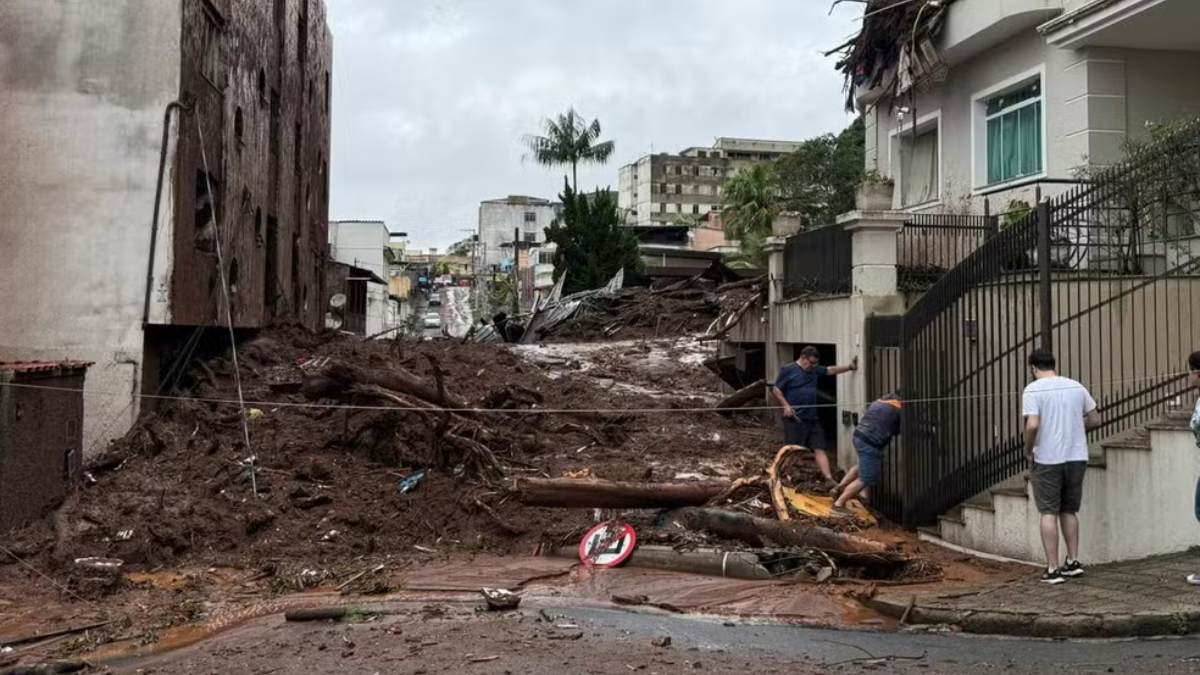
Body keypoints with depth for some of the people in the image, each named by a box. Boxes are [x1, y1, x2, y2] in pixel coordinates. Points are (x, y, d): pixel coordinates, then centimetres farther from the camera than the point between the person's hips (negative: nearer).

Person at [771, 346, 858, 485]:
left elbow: (831, 370, 18)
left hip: (812, 418, 7)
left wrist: (849, 367, 5)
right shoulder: (788, 370, -6)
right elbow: (776, 389, -5)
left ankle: (829, 479, -4)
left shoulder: (814, 370, 15)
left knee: (820, 448, 0)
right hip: (794, 418, -7)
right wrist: (786, 406, -16)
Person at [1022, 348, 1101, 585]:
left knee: (1049, 513, 2)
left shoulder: (1033, 390, -9)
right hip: (1076, 457, 5)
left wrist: (1028, 450, -5)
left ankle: (1053, 569, 1)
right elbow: (1095, 420, 8)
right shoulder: (1075, 386, 6)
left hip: (1048, 459, -5)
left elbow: (1032, 425, -20)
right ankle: (1073, 561, 17)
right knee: (1069, 511, 18)